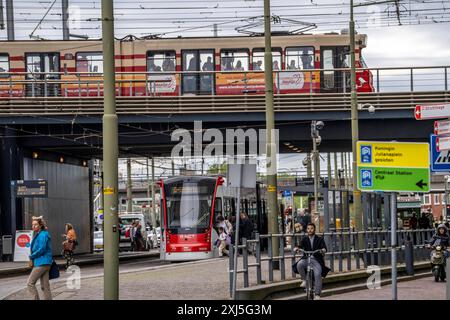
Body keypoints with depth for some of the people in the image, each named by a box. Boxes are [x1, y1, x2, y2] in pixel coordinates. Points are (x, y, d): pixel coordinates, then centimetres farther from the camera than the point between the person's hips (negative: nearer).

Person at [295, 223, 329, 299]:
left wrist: (323, 250, -32)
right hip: (306, 259, 2)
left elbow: (324, 248, -8)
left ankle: (317, 294, -18)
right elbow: (301, 246, -3)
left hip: (316, 260, -2)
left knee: (318, 274, -24)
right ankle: (304, 280, -9)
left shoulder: (319, 239, 6)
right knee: (299, 264, -31)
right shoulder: (304, 239, 11)